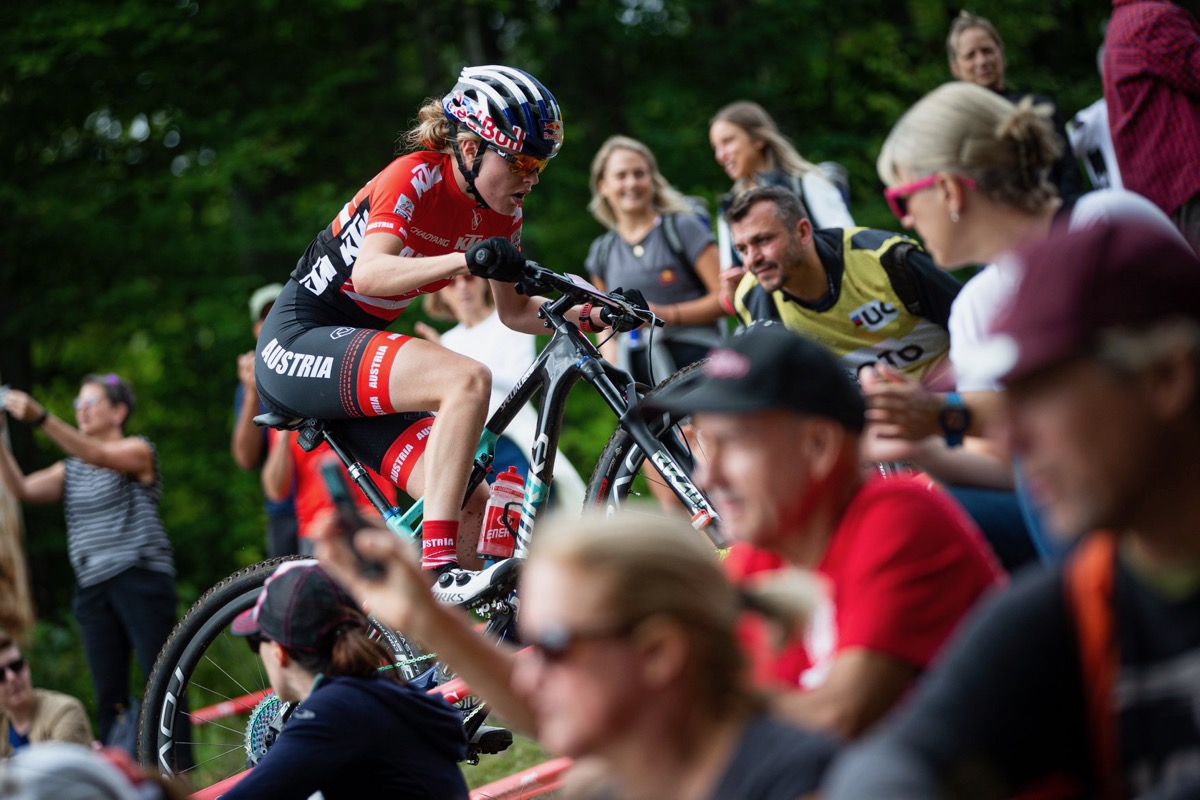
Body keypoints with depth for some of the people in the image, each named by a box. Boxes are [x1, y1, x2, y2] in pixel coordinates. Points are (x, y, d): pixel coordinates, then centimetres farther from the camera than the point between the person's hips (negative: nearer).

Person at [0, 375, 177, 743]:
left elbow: (98, 457, -19)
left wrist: (40, 418, -30)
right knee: (109, 698, 1)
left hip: (140, 578, -6)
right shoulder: (71, 470, 19)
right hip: (93, 588, 6)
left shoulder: (139, 450, 2)